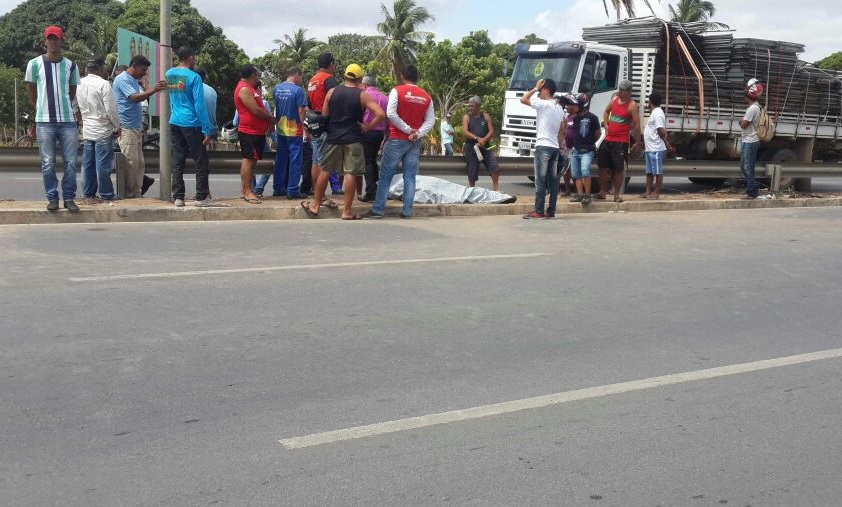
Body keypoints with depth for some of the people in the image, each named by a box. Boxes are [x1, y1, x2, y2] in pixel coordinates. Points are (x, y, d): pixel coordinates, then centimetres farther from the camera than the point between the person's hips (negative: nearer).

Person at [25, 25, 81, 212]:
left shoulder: (70, 65, 7)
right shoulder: (35, 63, 2)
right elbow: (31, 92, 12)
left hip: (68, 121, 1)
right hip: (44, 122, -1)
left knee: (70, 163, 0)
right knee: (48, 164, 0)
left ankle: (69, 197, 9)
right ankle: (52, 197, 9)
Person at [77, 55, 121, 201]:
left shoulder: (80, 84, 7)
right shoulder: (103, 84, -14)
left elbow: (78, 107, 13)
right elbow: (110, 109, -15)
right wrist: (117, 126, -3)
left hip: (86, 130, 7)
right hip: (102, 130, -7)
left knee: (88, 163, 11)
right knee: (103, 164, -2)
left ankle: (88, 193, 16)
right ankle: (106, 194, 2)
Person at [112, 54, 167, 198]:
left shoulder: (134, 80, 19)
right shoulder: (122, 79, -10)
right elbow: (134, 98, -24)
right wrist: (154, 90, -33)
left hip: (136, 128, 10)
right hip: (126, 128, -10)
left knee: (139, 163, 9)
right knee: (131, 163, -9)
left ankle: (137, 194, 14)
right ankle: (128, 195, -4)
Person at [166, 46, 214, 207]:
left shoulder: (169, 74, 7)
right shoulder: (193, 77, -12)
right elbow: (199, 105, -14)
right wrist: (207, 130, -13)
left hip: (174, 123, 6)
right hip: (191, 124, -6)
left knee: (177, 161, 7)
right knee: (201, 161, 3)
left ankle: (178, 197, 5)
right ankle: (201, 197, 3)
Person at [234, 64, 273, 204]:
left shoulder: (250, 88, 19)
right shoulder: (244, 89, -14)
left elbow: (260, 107, 21)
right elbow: (256, 111, -19)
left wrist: (268, 118, 4)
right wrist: (270, 118, -4)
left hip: (258, 131, 10)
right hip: (249, 131, -10)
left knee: (251, 160, 11)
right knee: (249, 159, -10)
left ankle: (244, 190, 15)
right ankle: (247, 191, -11)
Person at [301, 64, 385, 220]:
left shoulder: (332, 91, 4)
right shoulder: (362, 95, -3)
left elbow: (324, 116, 7)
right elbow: (381, 114, -13)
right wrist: (368, 127, -3)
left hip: (333, 138, 3)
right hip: (353, 140, -3)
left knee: (325, 171, 13)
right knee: (351, 174, 0)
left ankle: (315, 206, 20)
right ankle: (347, 211, 2)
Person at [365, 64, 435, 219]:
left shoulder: (397, 90, -6)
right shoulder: (426, 96, 6)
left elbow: (391, 114, -16)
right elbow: (431, 121, 1)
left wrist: (407, 130, -11)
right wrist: (417, 134, -10)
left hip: (397, 140, -4)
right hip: (415, 142, 4)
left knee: (386, 176, 1)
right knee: (410, 177, 6)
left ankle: (378, 209, 1)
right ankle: (407, 211, 3)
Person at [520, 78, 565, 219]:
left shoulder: (543, 104, -10)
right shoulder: (560, 108, 17)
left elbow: (523, 99, -8)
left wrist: (535, 88, 1)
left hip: (543, 146, -8)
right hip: (555, 147, 8)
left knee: (540, 181, -8)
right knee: (553, 181, 6)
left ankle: (538, 211, -9)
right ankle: (551, 211, 7)